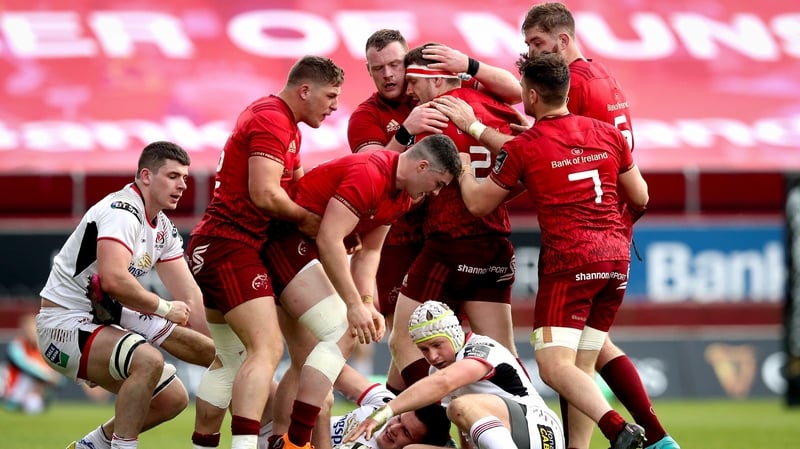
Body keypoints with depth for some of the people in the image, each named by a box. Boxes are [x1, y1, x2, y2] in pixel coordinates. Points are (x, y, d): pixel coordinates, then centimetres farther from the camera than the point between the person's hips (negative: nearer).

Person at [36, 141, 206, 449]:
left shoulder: (164, 229, 10)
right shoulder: (122, 212, -20)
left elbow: (189, 298, 10)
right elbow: (113, 280, -35)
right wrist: (164, 308, -21)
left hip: (99, 324, 10)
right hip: (64, 322, -10)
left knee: (173, 398, 13)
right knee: (148, 360, -33)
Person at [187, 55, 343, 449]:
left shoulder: (284, 125, 19)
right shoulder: (272, 121, -14)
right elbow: (265, 194, -24)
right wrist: (306, 219, -9)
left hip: (214, 246, 11)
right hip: (231, 244, -11)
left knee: (230, 358, 16)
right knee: (267, 348, -20)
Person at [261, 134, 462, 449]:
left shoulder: (401, 196, 10)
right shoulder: (369, 175, -23)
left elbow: (368, 251, 14)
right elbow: (329, 240, -26)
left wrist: (367, 303, -2)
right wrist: (354, 305, -24)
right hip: (286, 240, -11)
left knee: (309, 358, 11)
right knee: (341, 335, -18)